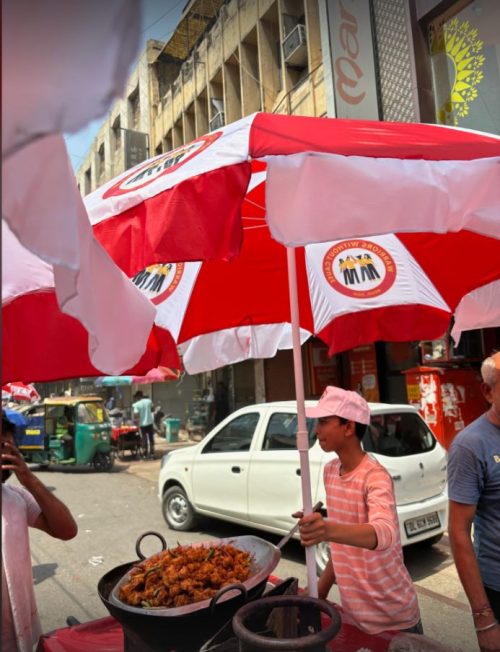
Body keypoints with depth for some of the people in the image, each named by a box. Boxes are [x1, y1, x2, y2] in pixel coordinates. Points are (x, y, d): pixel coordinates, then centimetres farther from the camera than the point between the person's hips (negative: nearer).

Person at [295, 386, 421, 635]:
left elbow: (384, 534, -42)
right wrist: (321, 590, 7)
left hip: (392, 618, -6)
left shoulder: (375, 477, -23)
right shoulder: (330, 471, -1)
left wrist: (329, 530, -58)